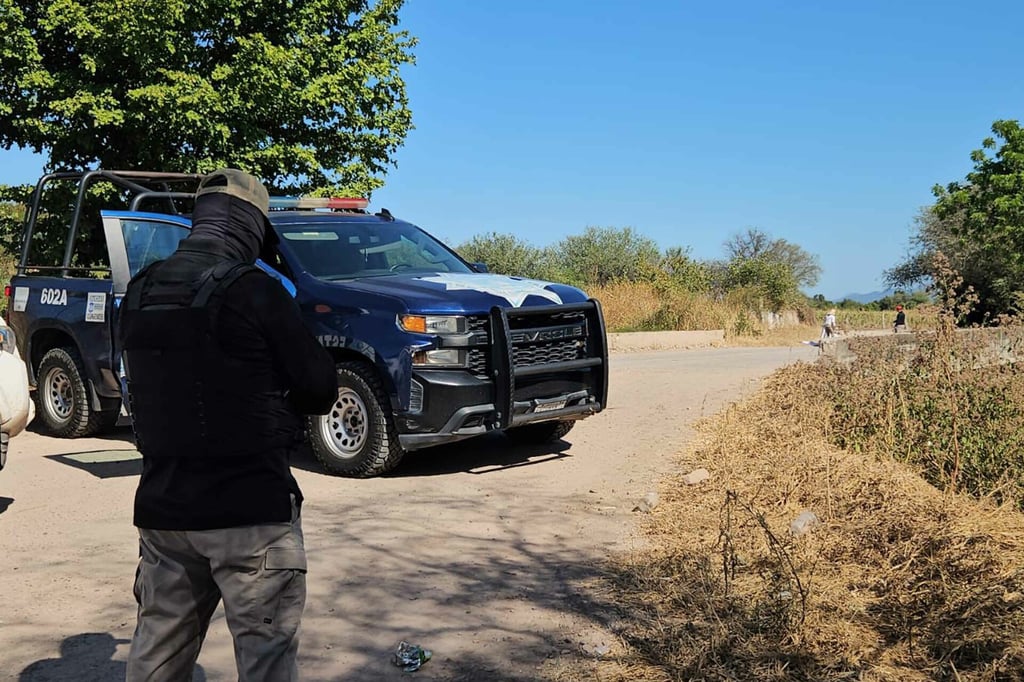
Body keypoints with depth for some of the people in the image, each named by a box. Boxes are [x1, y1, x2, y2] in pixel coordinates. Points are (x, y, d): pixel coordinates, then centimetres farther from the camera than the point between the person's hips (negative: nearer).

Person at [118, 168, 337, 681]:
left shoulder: (139, 294, 4)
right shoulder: (254, 291, -15)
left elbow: (148, 383, 13)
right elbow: (320, 389, -10)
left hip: (162, 506, 6)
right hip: (249, 505, -6)